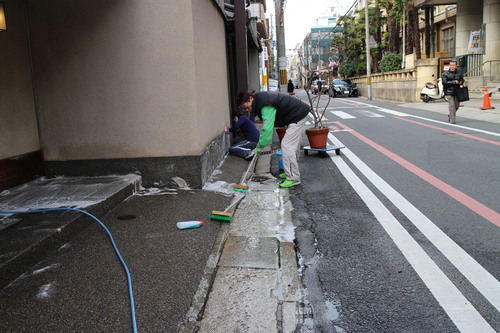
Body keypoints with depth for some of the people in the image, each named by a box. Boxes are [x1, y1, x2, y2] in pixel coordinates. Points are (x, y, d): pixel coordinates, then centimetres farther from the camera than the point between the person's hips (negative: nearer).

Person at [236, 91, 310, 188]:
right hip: (298, 113, 11)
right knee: (292, 145, 17)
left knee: (287, 145, -13)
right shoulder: (261, 99, 5)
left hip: (298, 116, -11)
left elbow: (267, 128, -31)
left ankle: (293, 178, -10)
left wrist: (260, 146, -24)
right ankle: (291, 172, 28)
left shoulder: (266, 105, -27)